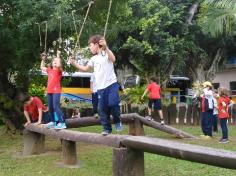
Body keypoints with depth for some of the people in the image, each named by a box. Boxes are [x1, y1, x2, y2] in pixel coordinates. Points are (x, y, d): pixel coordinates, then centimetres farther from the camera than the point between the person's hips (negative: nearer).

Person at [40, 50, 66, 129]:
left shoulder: (59, 70, -2)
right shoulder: (49, 70, 17)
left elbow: (58, 65, -24)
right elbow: (42, 67, 31)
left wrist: (58, 56, -15)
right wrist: (43, 59, 24)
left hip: (56, 91, -7)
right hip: (49, 91, 7)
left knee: (56, 106, -17)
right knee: (50, 107, 12)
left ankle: (62, 123, -18)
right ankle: (53, 122, 24)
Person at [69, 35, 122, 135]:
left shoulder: (106, 53, 1)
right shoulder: (94, 59, 18)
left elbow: (113, 59, -20)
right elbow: (85, 69, 19)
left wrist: (105, 47, -29)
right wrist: (74, 64, 9)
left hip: (112, 84, -6)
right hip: (100, 87, 6)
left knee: (113, 103, -19)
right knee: (102, 109, 3)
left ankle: (117, 121, 6)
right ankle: (106, 128, 13)